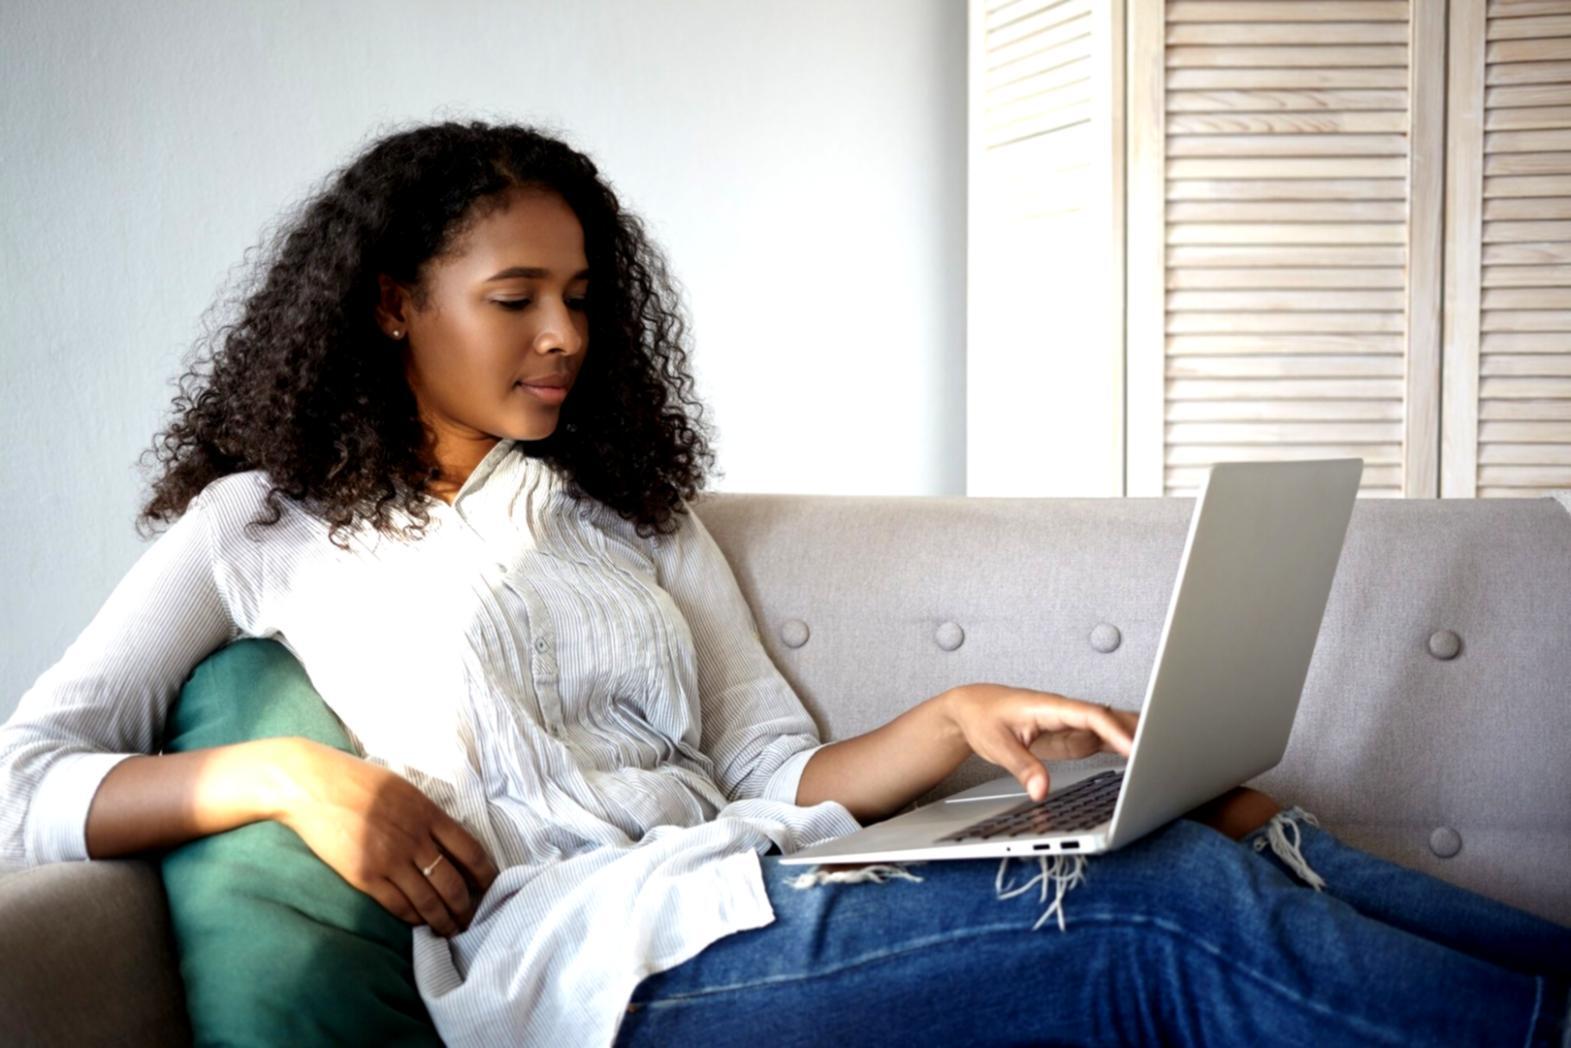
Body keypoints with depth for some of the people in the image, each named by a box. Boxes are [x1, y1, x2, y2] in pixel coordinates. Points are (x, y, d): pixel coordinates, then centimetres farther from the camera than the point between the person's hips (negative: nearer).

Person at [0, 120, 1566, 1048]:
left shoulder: (636, 515, 25)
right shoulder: (264, 526, 13)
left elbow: (780, 776, 17)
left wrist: (954, 722, -4)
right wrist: (285, 773, -10)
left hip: (758, 897, 6)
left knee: (1220, 824, -20)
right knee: (1168, 915, -26)